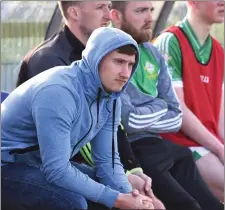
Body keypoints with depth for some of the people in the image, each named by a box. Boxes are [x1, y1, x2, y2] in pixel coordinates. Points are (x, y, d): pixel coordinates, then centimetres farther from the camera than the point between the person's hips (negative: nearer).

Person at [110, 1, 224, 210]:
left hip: (164, 148, 8)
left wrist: (143, 118, -7)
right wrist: (159, 107, 2)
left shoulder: (153, 54, 14)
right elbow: (129, 121, -17)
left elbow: (176, 118, 11)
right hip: (132, 152, -8)